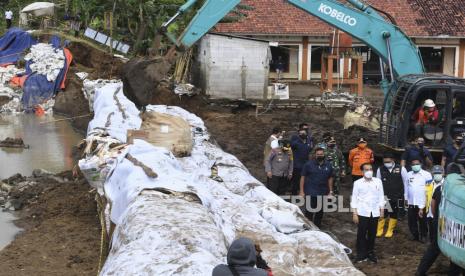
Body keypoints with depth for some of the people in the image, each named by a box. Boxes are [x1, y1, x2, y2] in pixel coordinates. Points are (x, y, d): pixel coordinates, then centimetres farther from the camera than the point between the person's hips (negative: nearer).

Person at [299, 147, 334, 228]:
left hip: (323, 193, 4)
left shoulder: (328, 165, 8)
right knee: (309, 211, -4)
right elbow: (303, 177, -2)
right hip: (310, 193, -4)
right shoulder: (309, 164, -3)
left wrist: (330, 191, 9)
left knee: (320, 212, 10)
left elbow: (330, 178, 14)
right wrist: (302, 191, -7)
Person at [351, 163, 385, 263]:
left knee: (372, 234, 8)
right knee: (361, 234, 0)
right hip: (362, 213, -2)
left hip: (375, 213, 2)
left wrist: (382, 210, 5)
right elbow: (354, 199, 1)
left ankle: (370, 253, 23)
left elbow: (381, 196, 9)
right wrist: (354, 214, -3)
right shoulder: (358, 183, -1)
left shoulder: (378, 181, 5)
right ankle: (361, 254, 9)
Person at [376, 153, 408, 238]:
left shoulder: (401, 169, -7)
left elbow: (406, 182, 1)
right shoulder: (380, 170, -3)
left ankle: (390, 231, 23)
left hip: (397, 197, 0)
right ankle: (379, 230, 15)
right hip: (384, 196, 0)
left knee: (394, 214, 10)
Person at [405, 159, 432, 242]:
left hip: (422, 203, -4)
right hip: (411, 203, 4)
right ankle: (414, 235, 25)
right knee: (411, 221, 9)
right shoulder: (409, 174, 6)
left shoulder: (427, 175, -7)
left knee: (422, 221, 8)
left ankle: (423, 236, 22)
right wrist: (406, 198, 12)